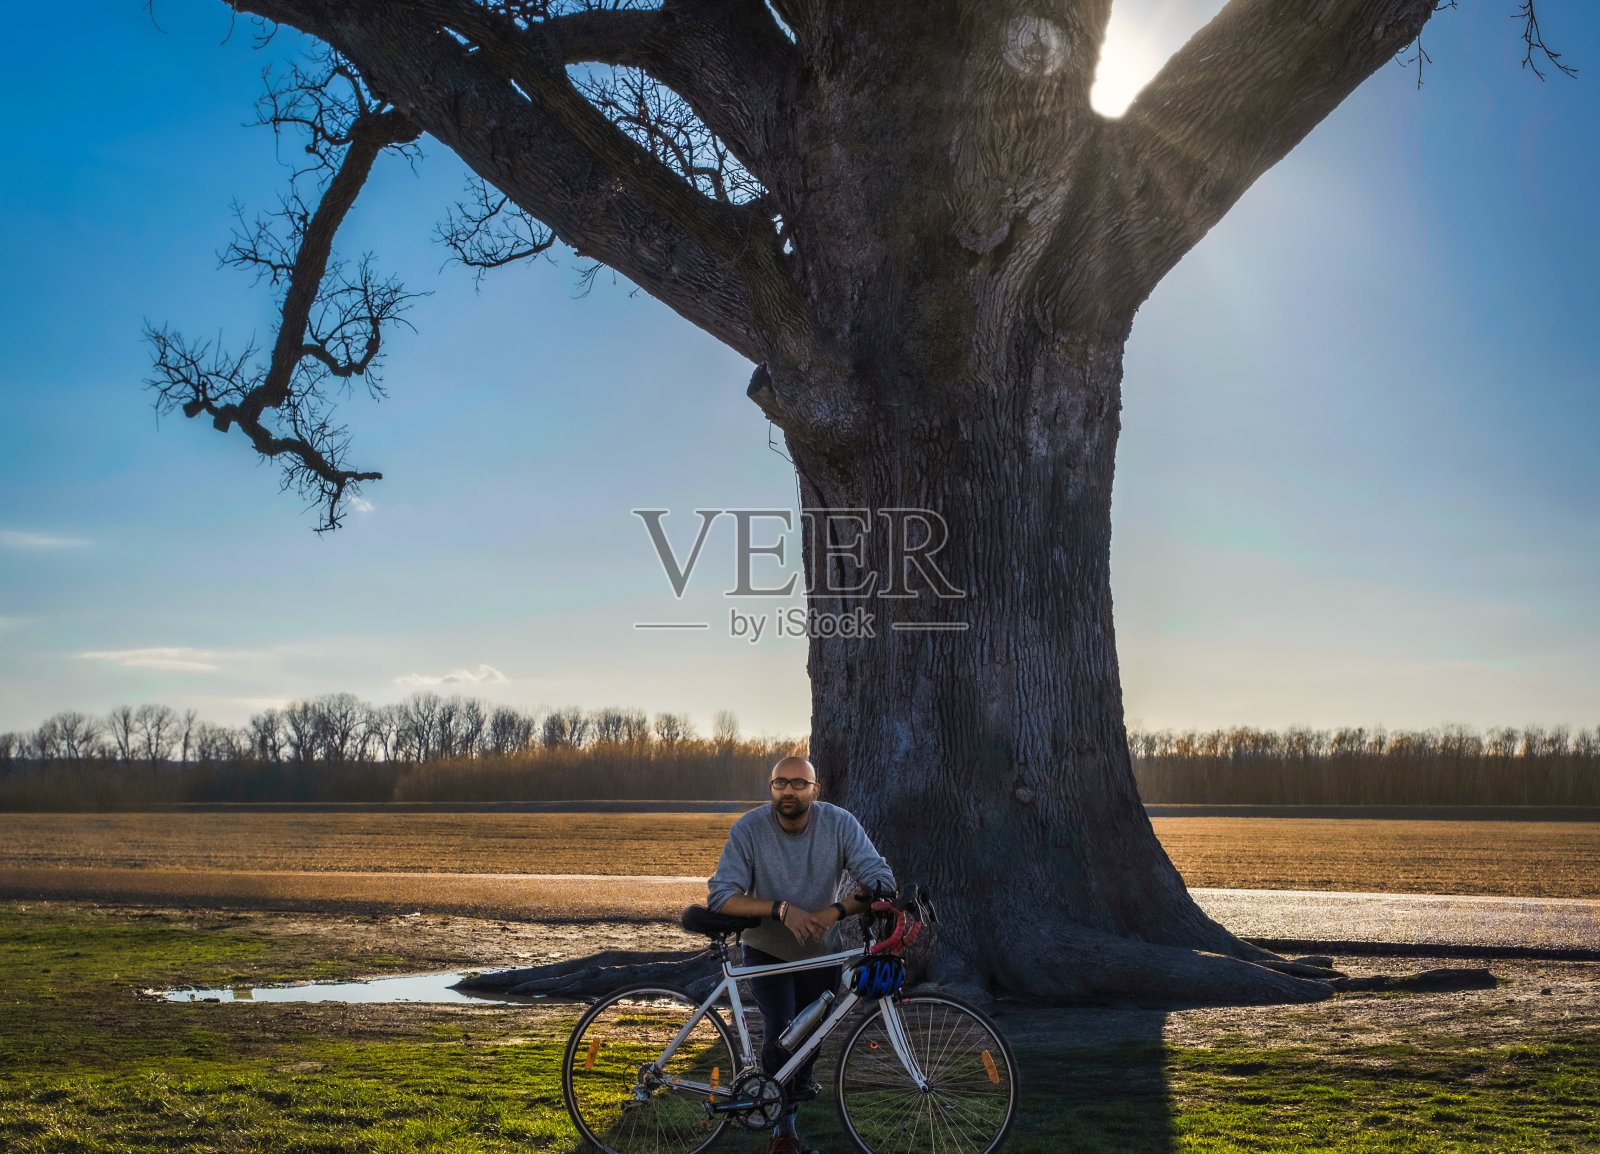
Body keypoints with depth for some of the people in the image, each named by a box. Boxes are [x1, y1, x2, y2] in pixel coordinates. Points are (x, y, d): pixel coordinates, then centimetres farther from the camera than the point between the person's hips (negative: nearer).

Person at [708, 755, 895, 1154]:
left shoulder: (840, 824, -18)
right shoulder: (748, 829, -21)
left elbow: (881, 882, -21)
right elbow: (721, 897, -26)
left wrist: (836, 911, -38)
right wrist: (781, 909, -38)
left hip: (820, 952, 2)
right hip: (767, 952, -2)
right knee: (781, 1034, -19)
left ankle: (792, 1104, 43)